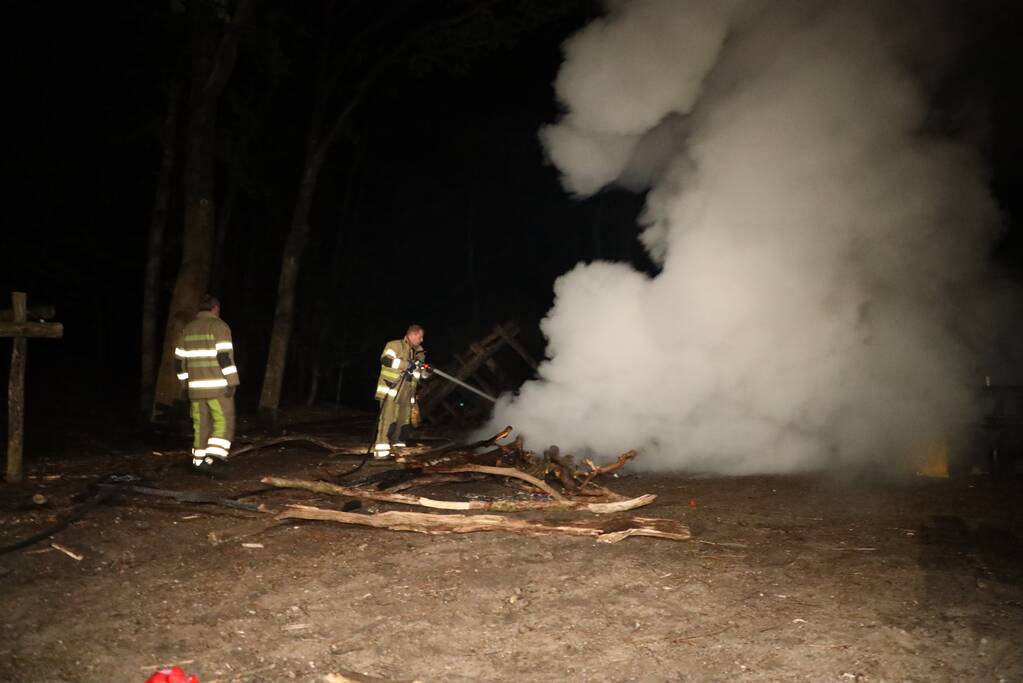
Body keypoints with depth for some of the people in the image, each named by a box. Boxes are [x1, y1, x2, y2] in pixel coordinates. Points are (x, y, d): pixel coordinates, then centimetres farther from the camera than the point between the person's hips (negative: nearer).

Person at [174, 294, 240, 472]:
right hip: (218, 387, -6)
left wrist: (186, 381, 23)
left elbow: (179, 360, 13)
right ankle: (213, 456, -15)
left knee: (201, 426, 10)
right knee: (224, 423, -1)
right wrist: (232, 383, -16)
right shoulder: (219, 326, -7)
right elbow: (225, 357, -17)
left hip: (197, 387, 6)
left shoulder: (188, 329, 13)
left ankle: (199, 462, 12)